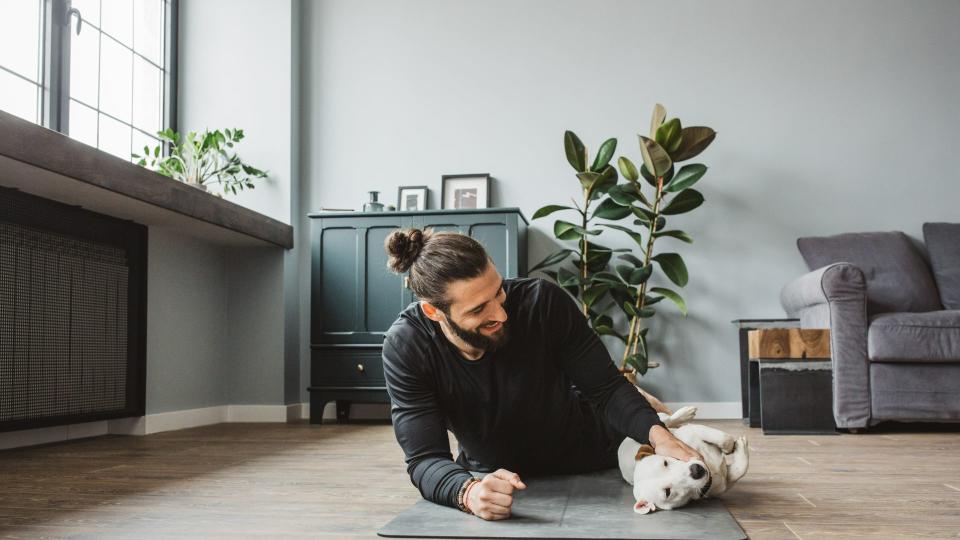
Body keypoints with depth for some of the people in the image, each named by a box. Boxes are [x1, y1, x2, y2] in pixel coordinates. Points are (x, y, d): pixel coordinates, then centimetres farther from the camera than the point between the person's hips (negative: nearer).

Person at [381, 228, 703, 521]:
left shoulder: (544, 302, -27)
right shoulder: (405, 347, -27)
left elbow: (607, 389, -18)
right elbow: (425, 458, -30)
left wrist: (657, 434, -36)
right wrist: (469, 492, -51)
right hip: (492, 475, 0)